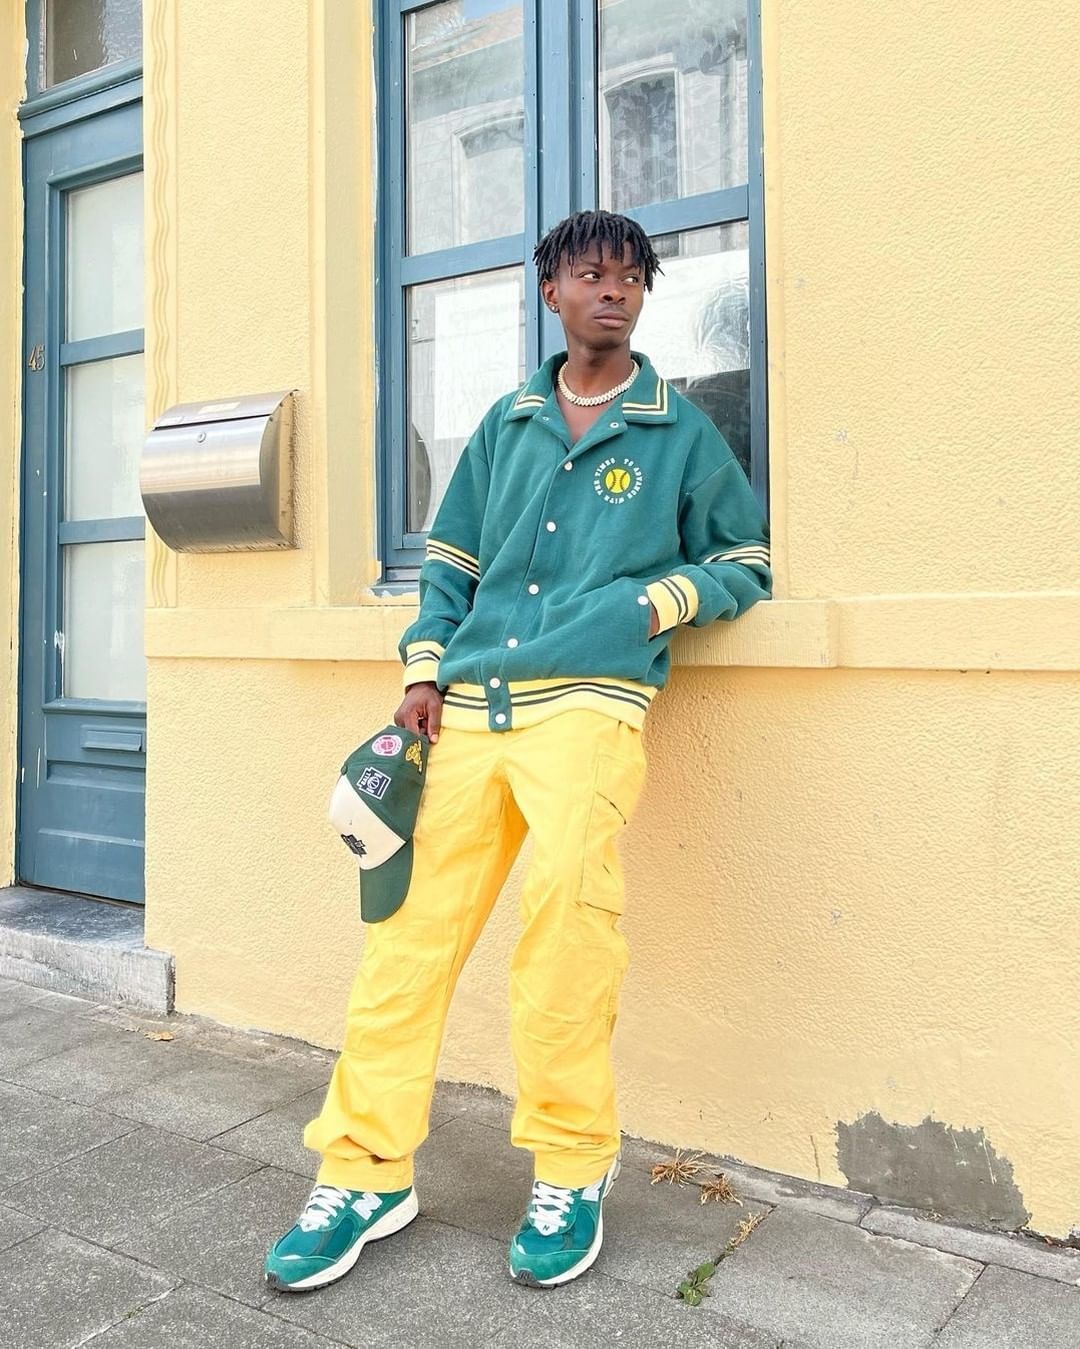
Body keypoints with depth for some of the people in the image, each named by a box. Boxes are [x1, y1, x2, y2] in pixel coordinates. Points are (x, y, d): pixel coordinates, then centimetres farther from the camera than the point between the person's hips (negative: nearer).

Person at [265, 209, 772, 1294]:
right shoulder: (507, 423, 20)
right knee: (411, 919, -2)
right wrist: (423, 668, 8)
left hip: (588, 699, -3)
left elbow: (745, 560, 16)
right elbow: (449, 555, 22)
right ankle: (365, 1173, 11)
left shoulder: (680, 431, 12)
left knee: (566, 887, -27)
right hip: (467, 704, 4)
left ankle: (570, 1170, -7)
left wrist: (657, 602, -2)